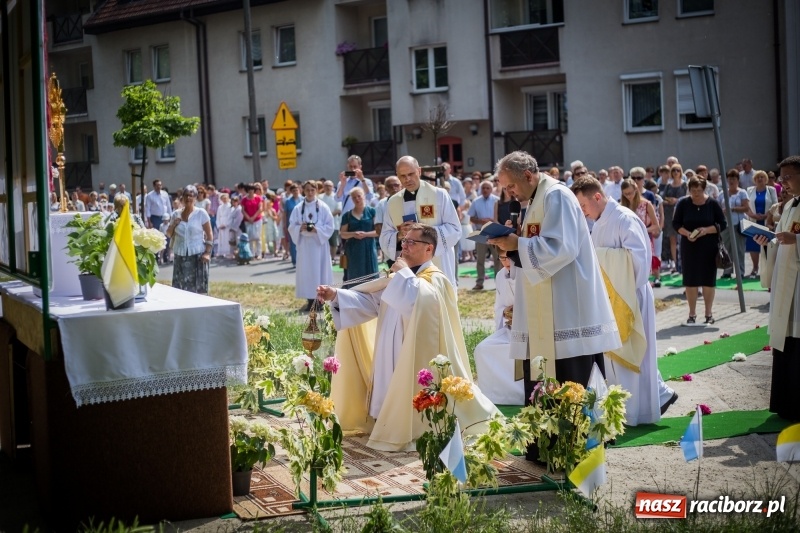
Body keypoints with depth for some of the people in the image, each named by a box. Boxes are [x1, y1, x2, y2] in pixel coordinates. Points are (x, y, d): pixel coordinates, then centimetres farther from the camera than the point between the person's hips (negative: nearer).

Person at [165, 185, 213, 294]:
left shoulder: (201, 213, -2)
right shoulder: (176, 214, 8)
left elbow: (209, 235, -2)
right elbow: (169, 234, 16)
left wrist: (207, 252, -11)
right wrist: (173, 225, -4)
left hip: (197, 255, -3)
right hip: (180, 255, 3)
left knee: (198, 288, -3)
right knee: (180, 287, 2)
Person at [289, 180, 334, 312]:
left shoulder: (323, 207, 0)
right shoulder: (298, 208, 5)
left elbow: (330, 226, -3)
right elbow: (291, 227, 4)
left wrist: (317, 230, -18)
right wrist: (300, 228, -16)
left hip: (319, 243, -2)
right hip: (304, 244, 2)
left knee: (320, 270, -1)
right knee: (306, 271, 3)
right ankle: (310, 301, 10)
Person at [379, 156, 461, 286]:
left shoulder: (439, 195, -1)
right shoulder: (392, 202, 9)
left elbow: (455, 230, -4)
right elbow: (384, 239, 9)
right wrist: (399, 235, -12)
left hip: (438, 267, -3)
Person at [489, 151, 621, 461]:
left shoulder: (556, 196, -12)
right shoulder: (537, 200, 18)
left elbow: (560, 248, -22)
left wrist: (517, 244, -16)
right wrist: (513, 243, 4)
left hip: (566, 314, -10)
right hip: (546, 314, 10)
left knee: (567, 390, -5)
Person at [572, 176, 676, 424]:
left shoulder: (625, 219, -17)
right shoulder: (599, 224, 11)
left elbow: (638, 255, -24)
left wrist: (599, 254, -23)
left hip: (628, 295, -9)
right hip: (610, 296, 9)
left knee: (630, 353, -1)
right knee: (615, 353, 12)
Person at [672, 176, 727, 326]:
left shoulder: (712, 204, -3)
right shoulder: (683, 204, -1)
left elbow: (723, 224, -1)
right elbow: (675, 224, 2)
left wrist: (707, 230, -18)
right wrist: (686, 233, -17)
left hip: (709, 248, -1)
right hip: (689, 247, 1)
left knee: (708, 281, 4)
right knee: (690, 281, 4)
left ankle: (709, 313, 15)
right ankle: (692, 314, 14)